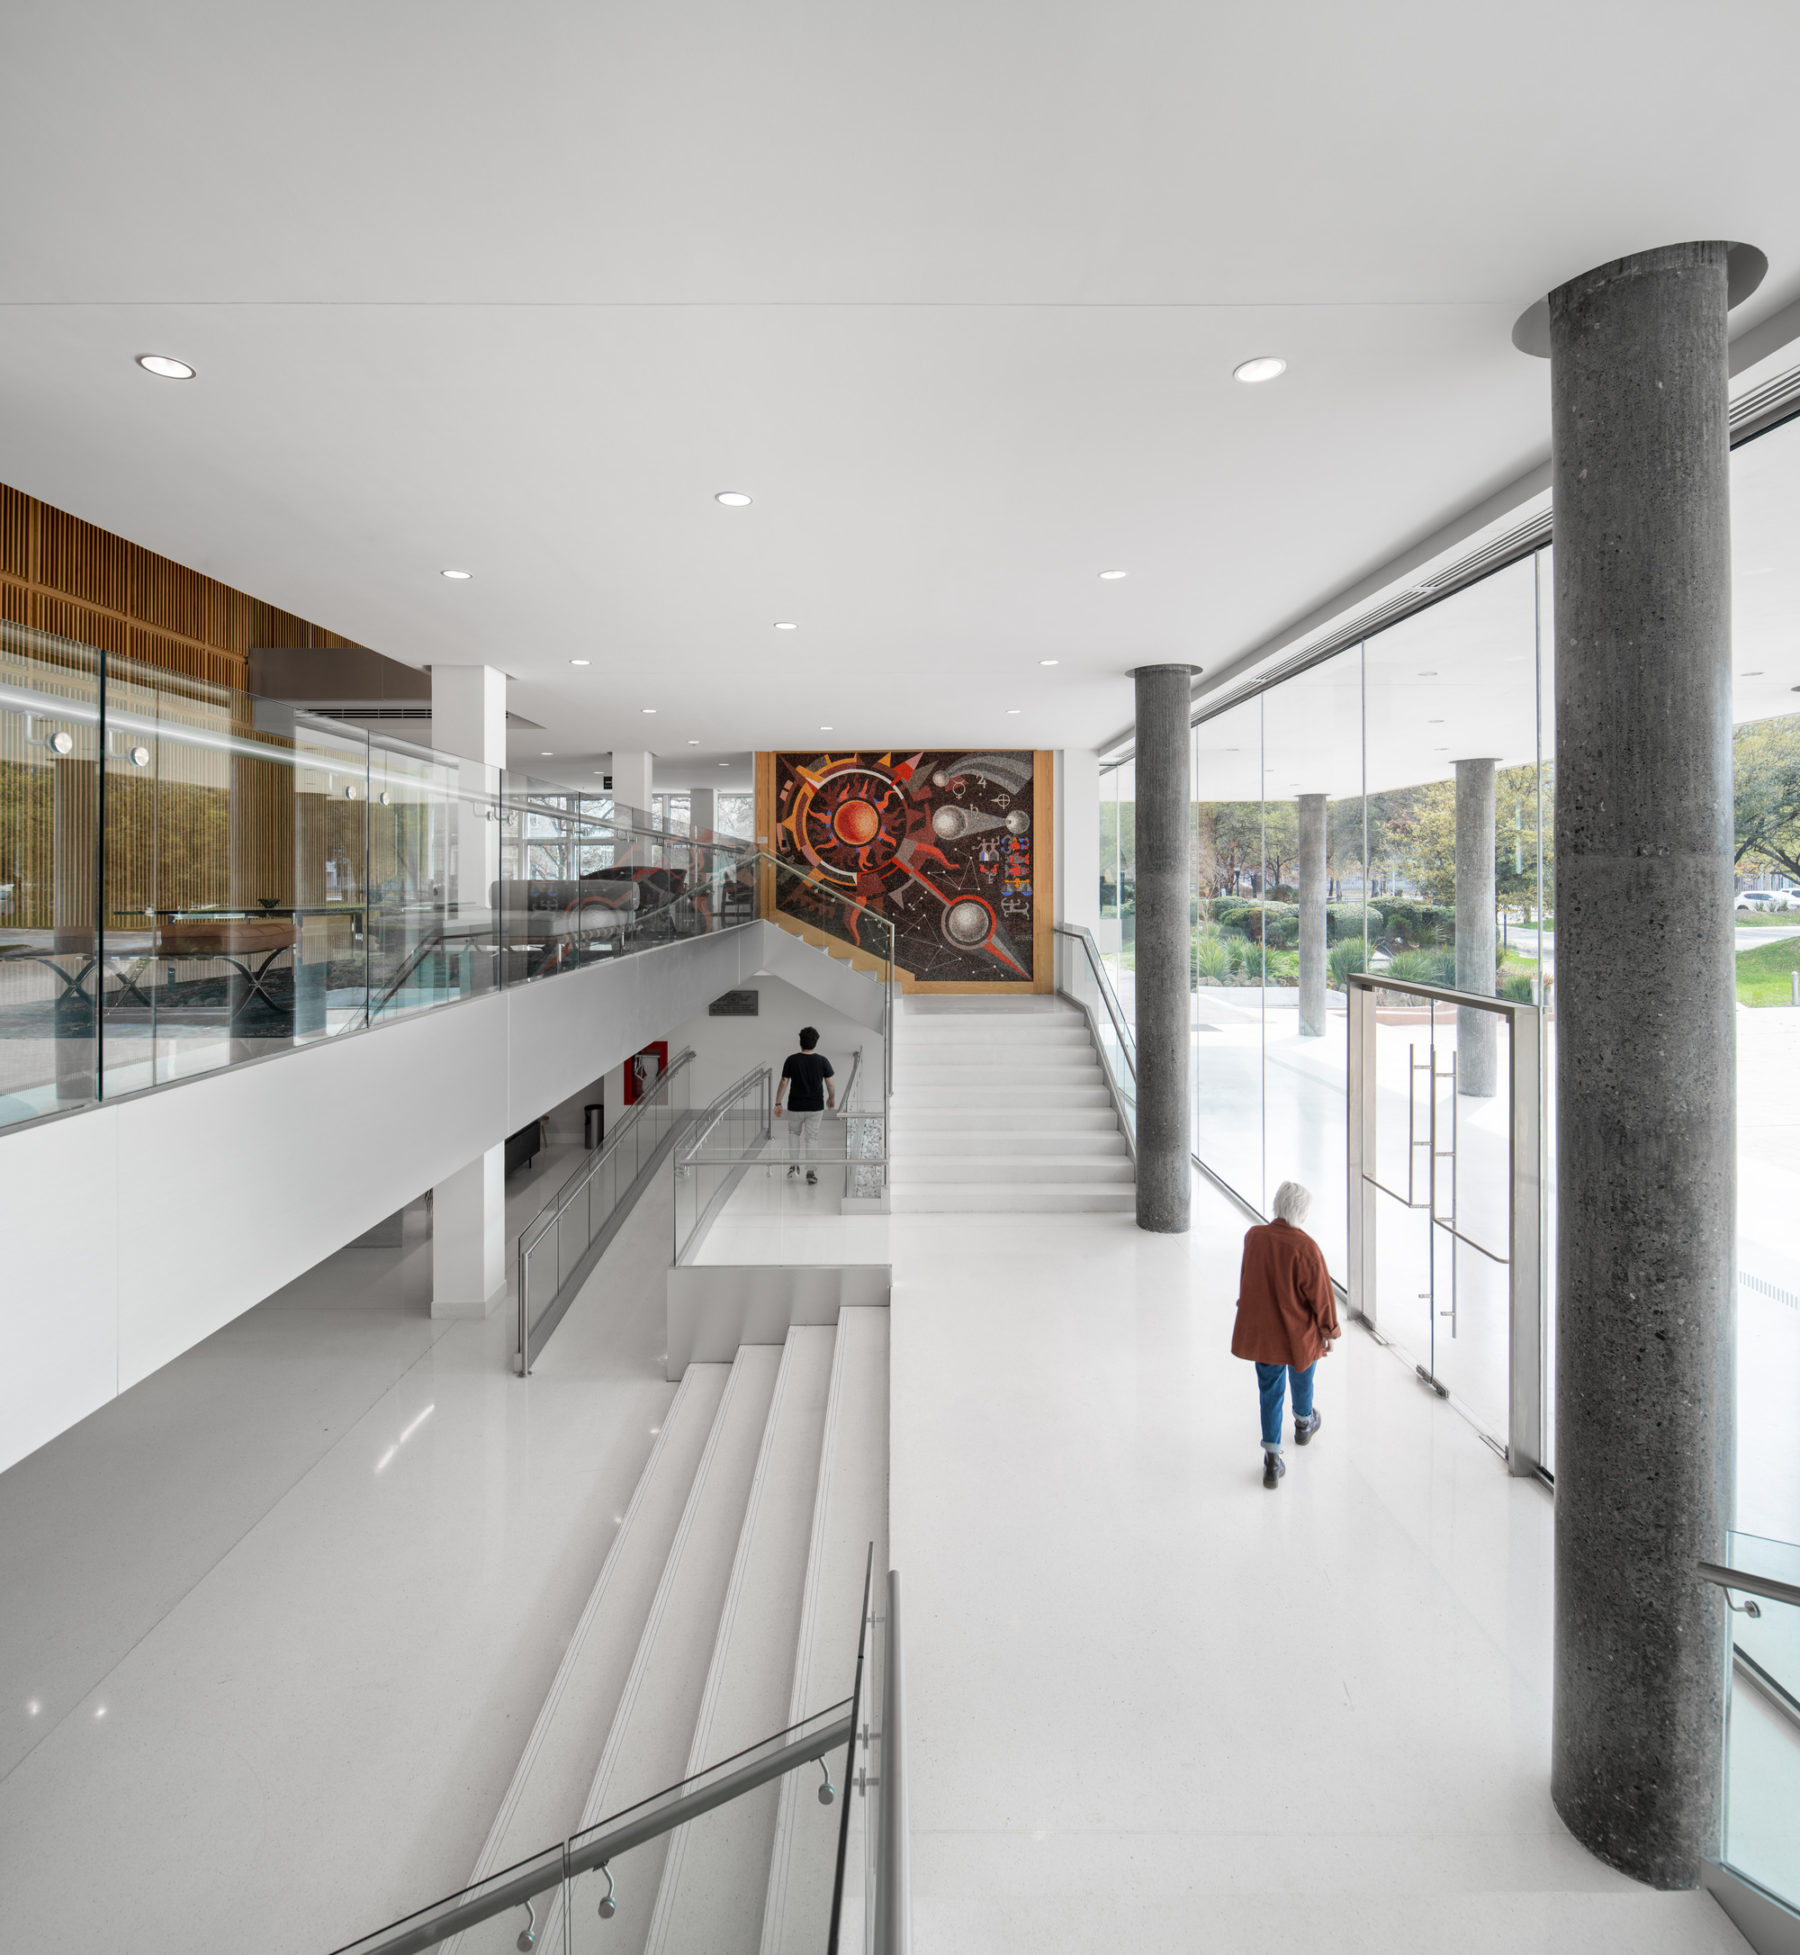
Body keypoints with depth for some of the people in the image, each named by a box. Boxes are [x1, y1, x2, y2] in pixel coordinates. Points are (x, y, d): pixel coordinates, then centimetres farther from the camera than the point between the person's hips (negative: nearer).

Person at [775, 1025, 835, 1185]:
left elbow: (784, 1083, -7)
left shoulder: (792, 1060, -10)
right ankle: (811, 1173, 3)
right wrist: (832, 1099, 15)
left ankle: (793, 1166, 26)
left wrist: (778, 1103, 0)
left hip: (795, 1107, 0)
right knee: (812, 1138, 6)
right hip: (815, 1107, 0)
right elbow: (830, 1084, -3)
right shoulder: (822, 1061, -8)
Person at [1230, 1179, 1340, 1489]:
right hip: (1299, 1335, -3)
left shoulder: (1253, 1237, -10)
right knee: (1301, 1379, 26)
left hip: (1260, 1333, 3)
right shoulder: (1306, 1248, -27)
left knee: (1270, 1391, 14)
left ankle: (1272, 1459, 13)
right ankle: (1304, 1423, 54)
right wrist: (1330, 1331, 0)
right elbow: (1321, 1295, -16)